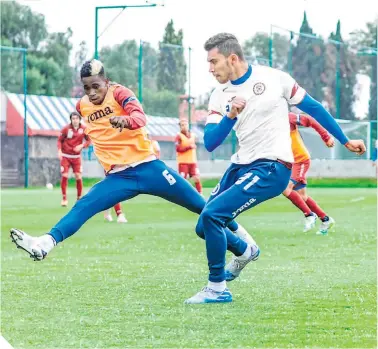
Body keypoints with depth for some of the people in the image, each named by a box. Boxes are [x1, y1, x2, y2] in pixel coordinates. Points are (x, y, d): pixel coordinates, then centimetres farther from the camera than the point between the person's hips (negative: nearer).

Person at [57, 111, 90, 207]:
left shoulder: (84, 129, -5)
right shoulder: (66, 128, -10)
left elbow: (88, 141, 2)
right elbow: (59, 140, -4)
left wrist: (82, 145, -16)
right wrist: (59, 150, -18)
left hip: (76, 156, 2)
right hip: (65, 156, -1)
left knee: (78, 177, -4)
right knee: (64, 176, -9)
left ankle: (79, 198, 11)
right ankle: (64, 198, 2)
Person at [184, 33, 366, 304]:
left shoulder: (274, 79, -8)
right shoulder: (220, 96, 4)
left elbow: (313, 108, 3)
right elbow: (210, 144, -2)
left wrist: (346, 141, 9)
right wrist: (230, 116, -19)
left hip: (272, 168, -6)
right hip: (241, 167, 7)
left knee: (212, 214, -20)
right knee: (205, 227, 9)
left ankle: (218, 289, -6)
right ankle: (245, 251, 41)